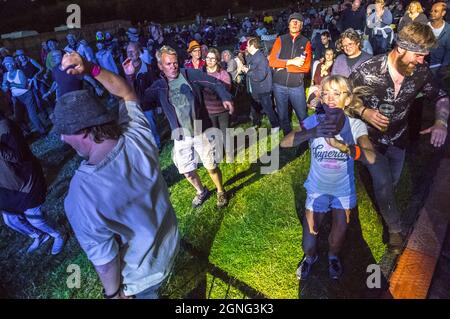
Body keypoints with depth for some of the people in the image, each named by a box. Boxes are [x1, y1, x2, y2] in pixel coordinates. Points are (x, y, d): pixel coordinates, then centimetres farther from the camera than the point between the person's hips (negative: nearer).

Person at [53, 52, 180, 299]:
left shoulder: (82, 195, -38)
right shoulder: (136, 136, -25)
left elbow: (105, 261, -25)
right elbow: (127, 93, -4)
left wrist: (113, 293, -6)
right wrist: (90, 68, -15)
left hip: (141, 272, -4)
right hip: (169, 243, 5)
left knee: (148, 293, 30)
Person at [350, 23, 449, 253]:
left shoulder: (421, 72, -15)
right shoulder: (368, 70, -26)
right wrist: (363, 112, -32)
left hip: (399, 137, 4)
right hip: (372, 137, -4)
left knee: (392, 181, 21)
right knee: (383, 184, -7)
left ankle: (381, 204, 55)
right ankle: (396, 229, 17)